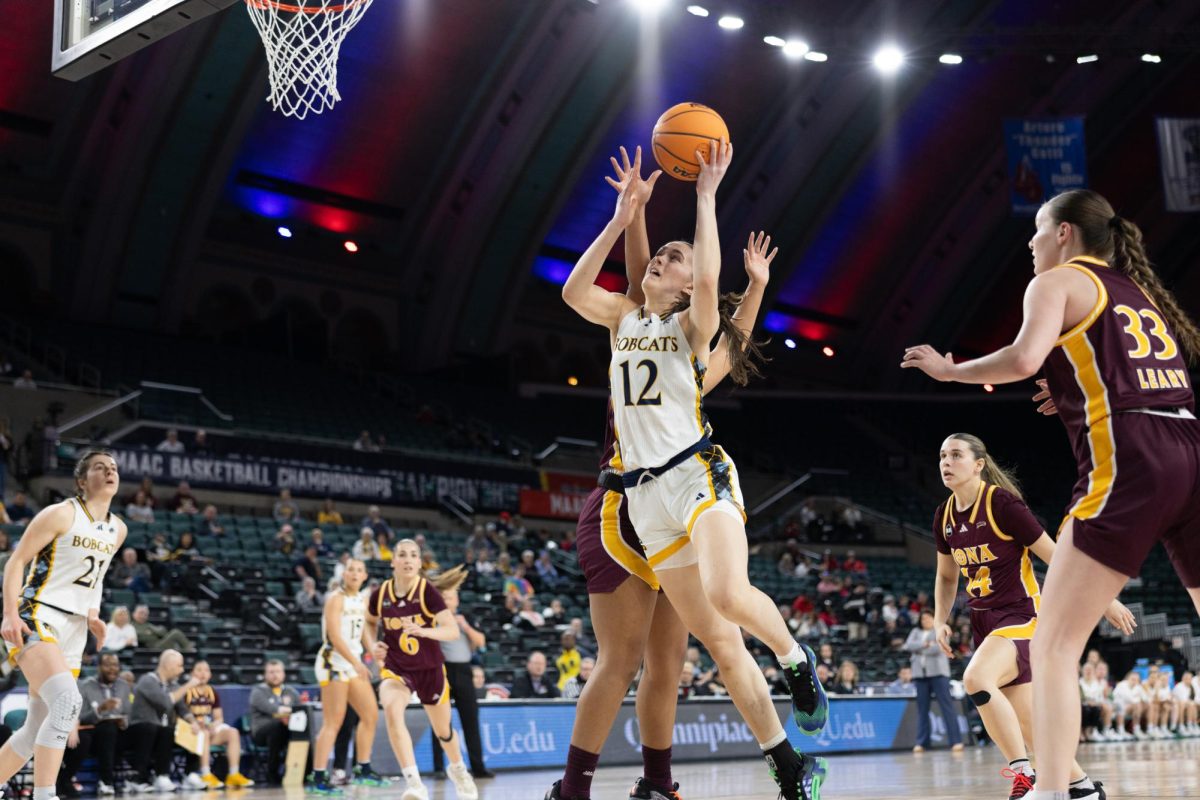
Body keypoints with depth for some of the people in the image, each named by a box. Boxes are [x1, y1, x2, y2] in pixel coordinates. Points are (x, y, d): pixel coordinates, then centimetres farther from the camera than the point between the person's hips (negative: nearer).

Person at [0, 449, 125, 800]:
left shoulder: (117, 530, 12)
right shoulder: (61, 514, -8)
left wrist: (93, 615, 9)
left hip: (73, 629, 8)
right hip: (36, 618, -8)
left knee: (37, 729, 8)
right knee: (67, 701, -28)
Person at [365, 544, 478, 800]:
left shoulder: (428, 591, -17)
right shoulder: (380, 594, -8)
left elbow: (453, 630, -25)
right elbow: (370, 622, 15)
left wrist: (424, 631, -42)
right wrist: (373, 644, -4)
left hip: (430, 669, 0)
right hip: (396, 668, 0)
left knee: (443, 731, 16)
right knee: (391, 709, -32)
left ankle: (458, 769, 51)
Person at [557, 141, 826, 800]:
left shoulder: (693, 325, 3)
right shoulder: (623, 317, 17)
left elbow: (710, 280, -18)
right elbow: (573, 291, -1)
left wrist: (706, 196, -13)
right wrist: (620, 220, -1)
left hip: (697, 473, -4)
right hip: (645, 494, 4)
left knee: (727, 595, -32)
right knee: (717, 639, 1)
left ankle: (796, 662, 0)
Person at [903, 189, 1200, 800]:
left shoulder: (1058, 281, 6)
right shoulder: (1138, 289, 27)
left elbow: (1024, 358, -12)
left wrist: (947, 370, 2)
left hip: (1128, 463, -7)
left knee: (1054, 646, -3)